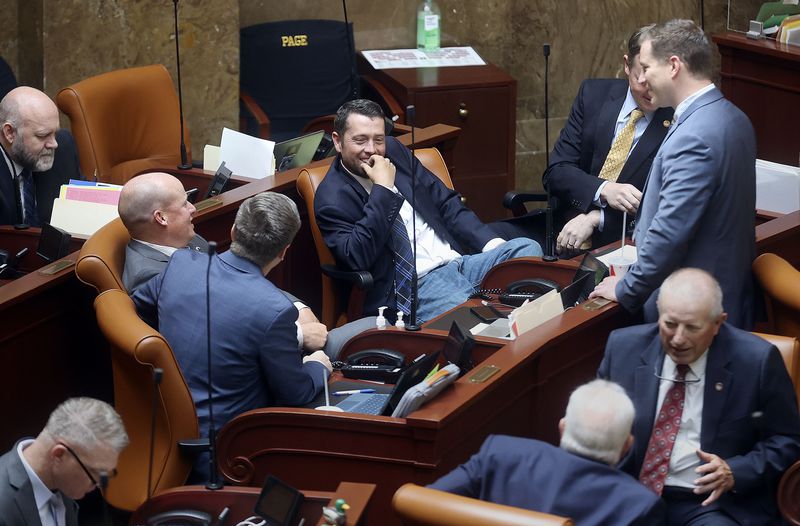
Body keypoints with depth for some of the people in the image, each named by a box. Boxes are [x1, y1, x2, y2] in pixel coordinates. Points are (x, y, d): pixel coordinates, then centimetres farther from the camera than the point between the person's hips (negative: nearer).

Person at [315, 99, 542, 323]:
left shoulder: (394, 151, 13)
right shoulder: (332, 198, -5)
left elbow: (446, 202, 18)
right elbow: (357, 258, -20)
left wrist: (491, 243, 3)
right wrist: (383, 189, -18)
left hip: (460, 260, 7)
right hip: (413, 287, -7)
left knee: (528, 249, -17)